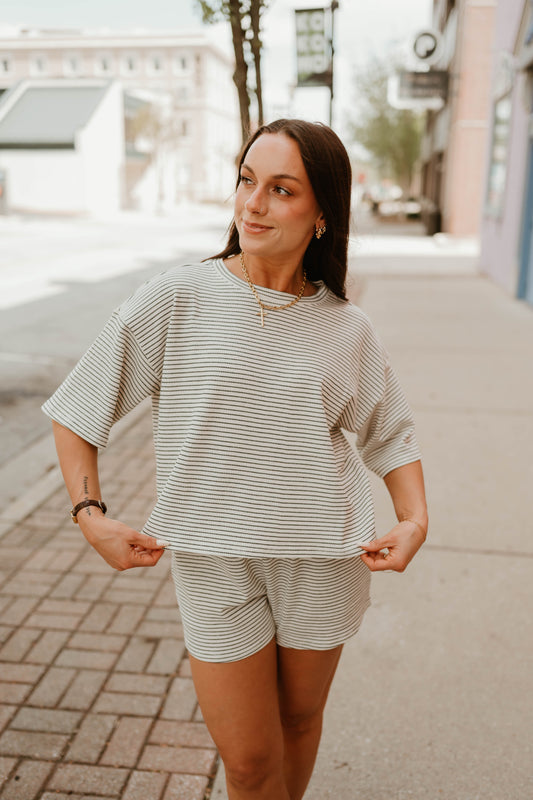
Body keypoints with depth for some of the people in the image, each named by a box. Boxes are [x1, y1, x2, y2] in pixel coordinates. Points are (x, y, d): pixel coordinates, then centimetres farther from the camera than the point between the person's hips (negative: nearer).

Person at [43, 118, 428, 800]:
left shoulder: (346, 329, -4)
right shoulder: (178, 298, -10)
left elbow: (390, 435, 11)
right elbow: (77, 409, -2)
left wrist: (415, 519, -4)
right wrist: (90, 514, -11)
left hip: (321, 559, 2)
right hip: (213, 560, -1)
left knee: (300, 720, 22)